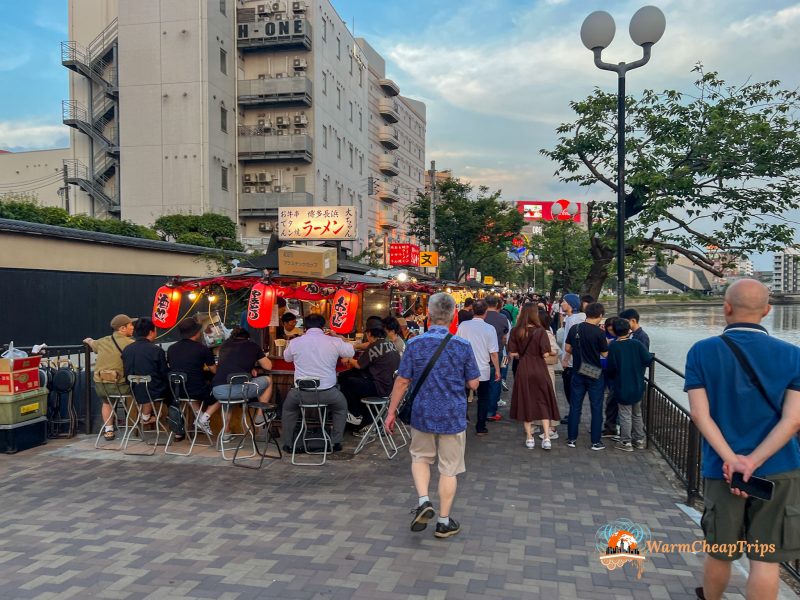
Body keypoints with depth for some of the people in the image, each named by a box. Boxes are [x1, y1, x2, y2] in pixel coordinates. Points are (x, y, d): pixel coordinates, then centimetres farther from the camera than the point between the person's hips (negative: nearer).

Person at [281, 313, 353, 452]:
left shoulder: (294, 342, 0)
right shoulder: (335, 342, -3)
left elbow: (287, 358, 20)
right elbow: (351, 353, 15)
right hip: (327, 393, -1)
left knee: (288, 407, 34)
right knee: (341, 405, 32)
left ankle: (287, 443, 34)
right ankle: (336, 442, 28)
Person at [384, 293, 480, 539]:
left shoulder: (415, 344, -8)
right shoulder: (463, 346, -10)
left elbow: (402, 382, -4)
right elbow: (473, 384, -3)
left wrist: (392, 411, 6)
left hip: (422, 414, 1)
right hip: (453, 417, -1)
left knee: (420, 457, 23)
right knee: (449, 468, 10)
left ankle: (423, 501, 4)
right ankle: (444, 522, 19)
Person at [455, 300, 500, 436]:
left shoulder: (463, 326, -8)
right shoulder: (489, 329, -12)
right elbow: (493, 353, -11)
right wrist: (497, 370, 1)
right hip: (483, 370, -1)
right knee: (483, 399, 14)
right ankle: (480, 428, 17)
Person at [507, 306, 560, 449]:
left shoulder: (515, 331, -6)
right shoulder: (540, 331, -12)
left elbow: (513, 353, -5)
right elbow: (545, 354, -14)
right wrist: (553, 352, 7)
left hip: (523, 370, 2)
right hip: (539, 370, -1)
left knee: (525, 402, 11)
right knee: (543, 402, 10)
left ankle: (529, 438, 16)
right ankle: (546, 437, 5)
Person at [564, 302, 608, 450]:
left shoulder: (574, 329, -3)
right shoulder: (599, 332, -15)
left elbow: (567, 349, 5)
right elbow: (605, 354, -9)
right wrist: (606, 343, 8)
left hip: (578, 373, 4)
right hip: (595, 374, -4)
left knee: (575, 406, 11)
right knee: (596, 407, 6)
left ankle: (571, 438, 16)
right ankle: (596, 442, 10)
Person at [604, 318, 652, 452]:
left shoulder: (613, 346, -14)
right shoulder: (636, 344, -6)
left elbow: (611, 367, -16)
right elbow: (648, 360, -9)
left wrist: (610, 377, 5)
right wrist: (638, 367, 11)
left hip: (622, 387, -4)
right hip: (638, 386, 4)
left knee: (625, 415, 5)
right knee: (637, 413, 18)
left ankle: (626, 442, 10)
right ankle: (639, 439, 27)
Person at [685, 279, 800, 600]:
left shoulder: (701, 352, -5)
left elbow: (700, 413, -11)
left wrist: (731, 459, -13)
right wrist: (753, 462, -14)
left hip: (721, 468, 1)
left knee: (719, 552, 17)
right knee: (765, 559, 6)